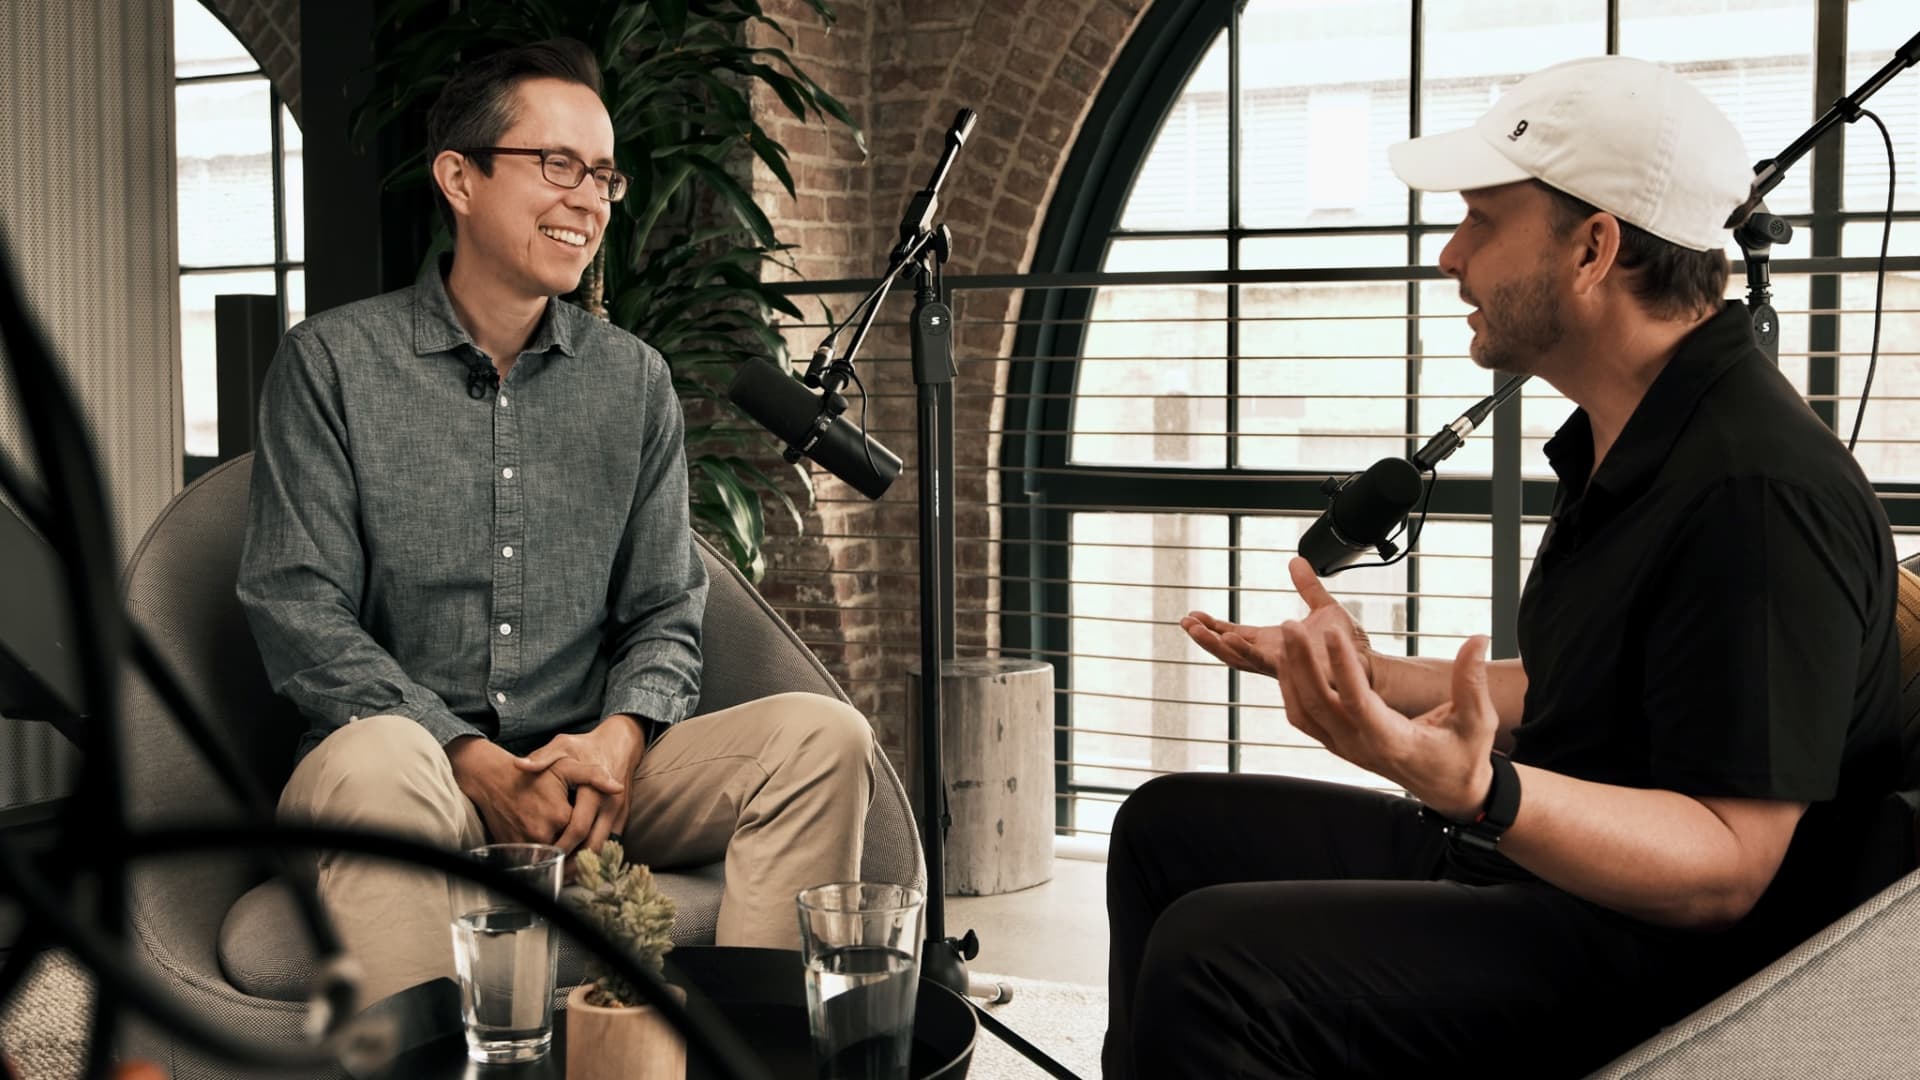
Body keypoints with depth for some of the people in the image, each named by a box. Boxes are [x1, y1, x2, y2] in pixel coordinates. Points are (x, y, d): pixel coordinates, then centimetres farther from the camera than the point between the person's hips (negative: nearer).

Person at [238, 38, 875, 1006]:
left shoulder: (635, 382, 12)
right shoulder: (332, 364, 1)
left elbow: (665, 613, 12)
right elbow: (298, 613, -6)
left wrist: (619, 737, -12)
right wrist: (478, 763, -17)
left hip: (594, 773, 4)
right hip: (416, 755, -4)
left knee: (822, 734, -19)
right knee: (377, 762, -39)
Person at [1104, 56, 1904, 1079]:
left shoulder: (1759, 492, -23)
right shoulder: (1618, 440, 12)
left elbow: (1725, 864, -26)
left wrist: (1478, 790, -39)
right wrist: (1372, 677, 18)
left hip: (1664, 956, -10)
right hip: (1522, 860, 10)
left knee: (1209, 962, -26)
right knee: (1166, 828, 15)